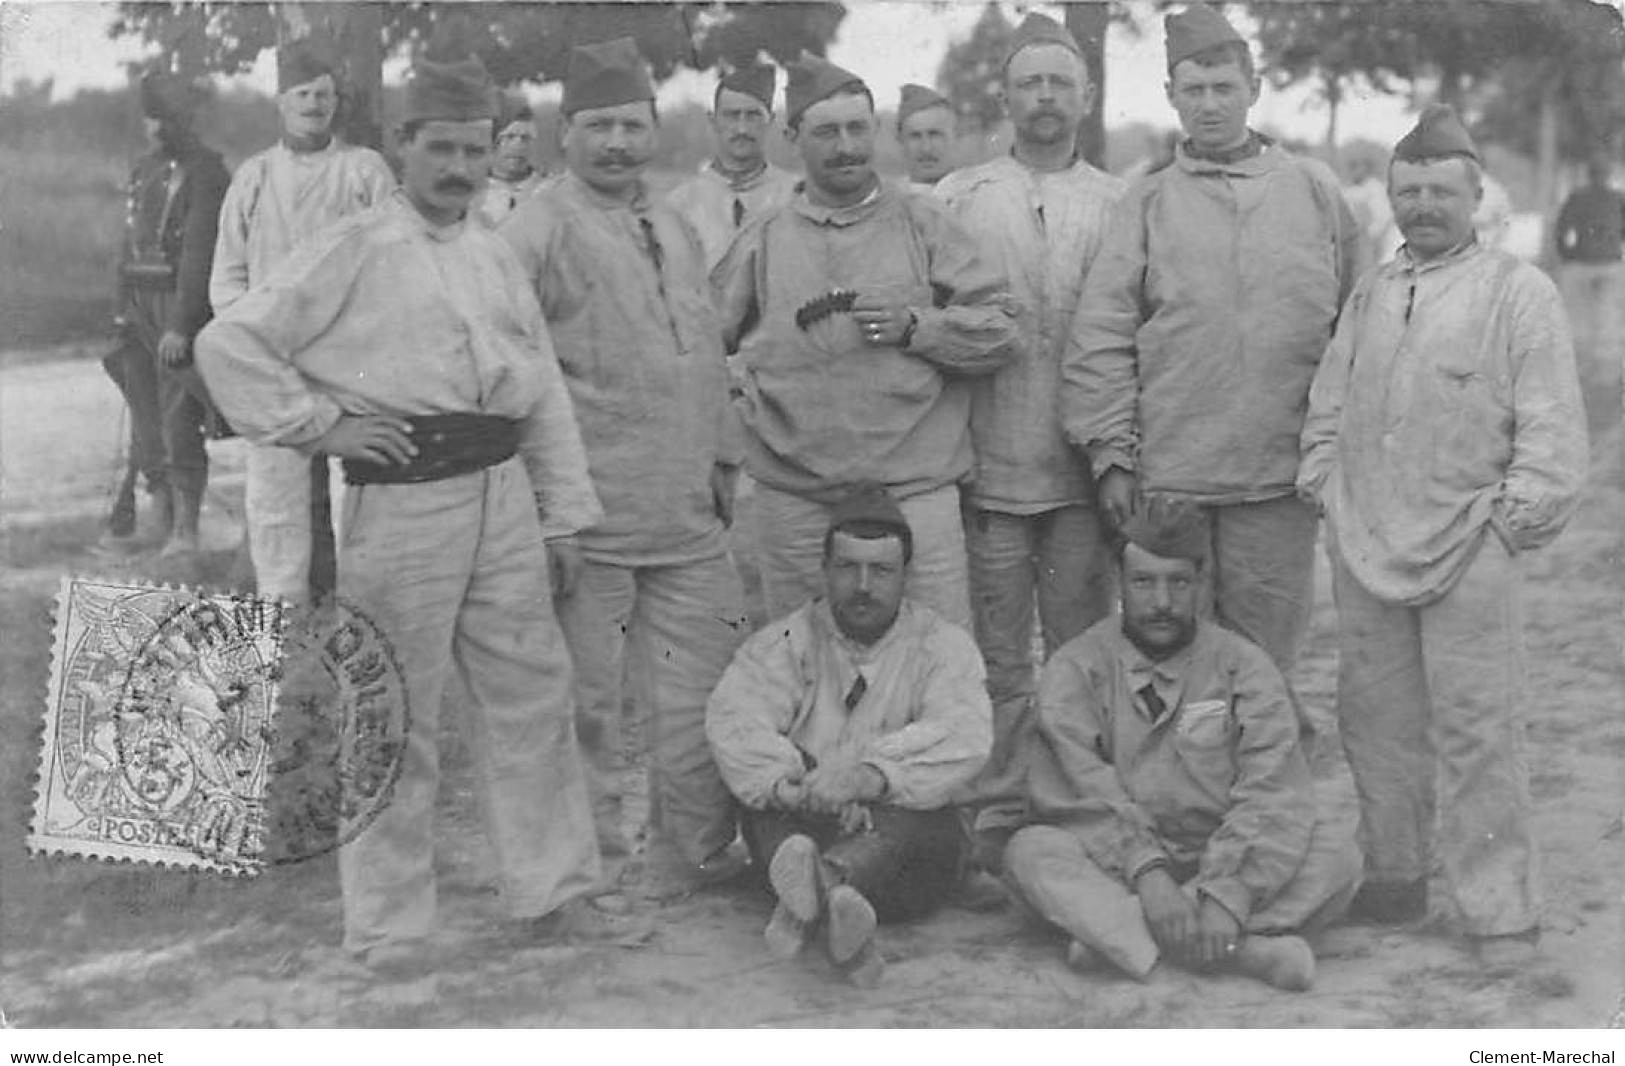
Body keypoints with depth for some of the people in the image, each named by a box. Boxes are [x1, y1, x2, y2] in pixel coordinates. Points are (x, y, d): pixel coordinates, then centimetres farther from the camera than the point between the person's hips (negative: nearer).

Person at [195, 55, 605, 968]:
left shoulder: (498, 257, 15)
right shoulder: (354, 252, -3)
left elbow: (546, 393, 16)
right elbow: (230, 343, -5)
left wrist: (565, 516, 12)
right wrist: (319, 422, -8)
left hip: (504, 495, 5)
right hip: (400, 504, -5)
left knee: (532, 691, 9)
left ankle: (548, 887, 23)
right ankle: (390, 925, 14)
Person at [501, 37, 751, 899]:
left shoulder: (677, 231, 16)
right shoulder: (535, 231, -7)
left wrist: (725, 462, 21)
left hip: (687, 514, 7)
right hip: (587, 519, -7)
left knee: (712, 684, 11)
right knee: (587, 699, 3)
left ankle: (696, 856, 25)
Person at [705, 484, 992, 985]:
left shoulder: (942, 645, 7)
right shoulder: (787, 641, 9)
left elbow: (963, 737, -14)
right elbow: (733, 721, -10)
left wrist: (870, 775, -32)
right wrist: (796, 786, -30)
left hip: (904, 844, 0)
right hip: (800, 830, 1)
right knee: (773, 784, -28)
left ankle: (808, 896, -57)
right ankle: (829, 900, -56)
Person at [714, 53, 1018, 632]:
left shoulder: (923, 224, 6)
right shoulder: (764, 239, 9)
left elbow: (999, 328, 3)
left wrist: (915, 326, -11)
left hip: (916, 489, -1)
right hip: (792, 497, 2)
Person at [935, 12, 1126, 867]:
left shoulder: (1118, 207, 8)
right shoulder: (958, 199, 7)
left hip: (1084, 468, 1)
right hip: (990, 464, 0)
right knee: (997, 659, 4)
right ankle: (995, 817, 13)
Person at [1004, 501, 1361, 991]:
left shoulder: (1243, 667, 2)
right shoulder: (1075, 668, 2)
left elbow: (1275, 797, -11)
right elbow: (1084, 793, -12)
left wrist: (1228, 897, -27)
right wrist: (1148, 873, -29)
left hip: (1222, 868, 1)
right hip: (1117, 870, -1)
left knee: (1336, 848, -23)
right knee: (1032, 850, -29)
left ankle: (1118, 934, -32)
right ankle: (1245, 951, -40)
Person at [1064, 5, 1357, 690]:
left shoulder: (1315, 191, 8)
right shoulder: (1149, 203, 6)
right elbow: (1099, 339, 1)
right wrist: (1111, 455, -5)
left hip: (1281, 479, 1)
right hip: (1167, 479, 0)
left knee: (1264, 659, 7)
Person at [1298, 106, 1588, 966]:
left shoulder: (1518, 292, -2)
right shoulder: (1369, 295, 14)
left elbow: (1552, 425, -5)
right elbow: (1329, 403, 21)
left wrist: (1520, 514, -10)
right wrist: (1324, 480, 9)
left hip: (1468, 548, -5)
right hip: (1366, 544, 5)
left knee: (1475, 730, -4)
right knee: (1375, 718, 12)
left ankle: (1501, 910, 5)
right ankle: (1393, 879, 27)